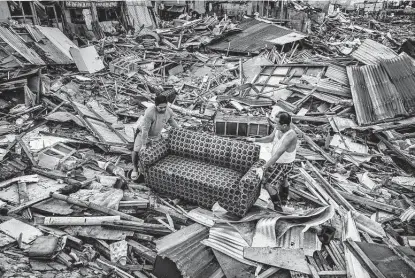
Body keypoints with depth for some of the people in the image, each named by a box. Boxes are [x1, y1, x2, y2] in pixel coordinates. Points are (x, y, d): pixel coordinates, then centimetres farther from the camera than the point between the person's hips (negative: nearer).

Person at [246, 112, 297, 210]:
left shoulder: (290, 136, -38)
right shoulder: (278, 128, -14)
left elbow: (277, 154, -43)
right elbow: (270, 138, 6)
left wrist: (263, 168, -45)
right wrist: (255, 140, -4)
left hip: (284, 165, -8)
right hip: (276, 161, 8)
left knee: (268, 185, -8)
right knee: (283, 180, 29)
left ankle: (278, 208, 15)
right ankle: (283, 200, 57)